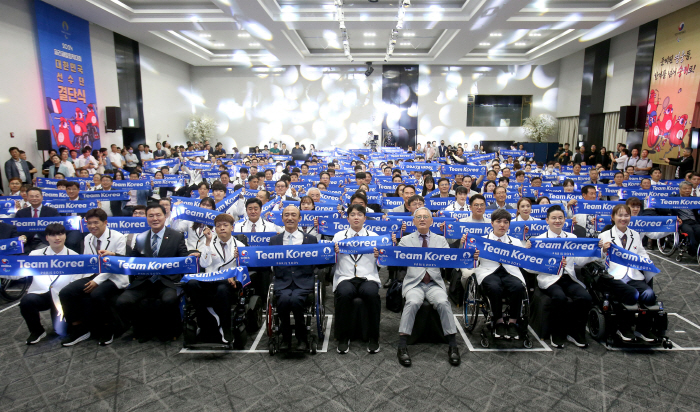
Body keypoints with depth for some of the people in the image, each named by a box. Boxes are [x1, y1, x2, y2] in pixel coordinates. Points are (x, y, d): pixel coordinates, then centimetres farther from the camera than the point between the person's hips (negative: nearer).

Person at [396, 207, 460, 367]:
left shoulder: (440, 240, 17)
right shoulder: (406, 240, 13)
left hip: (434, 283, 1)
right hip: (414, 282, -1)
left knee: (443, 302, -29)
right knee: (413, 302, -31)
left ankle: (453, 347, -17)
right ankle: (402, 347, -24)